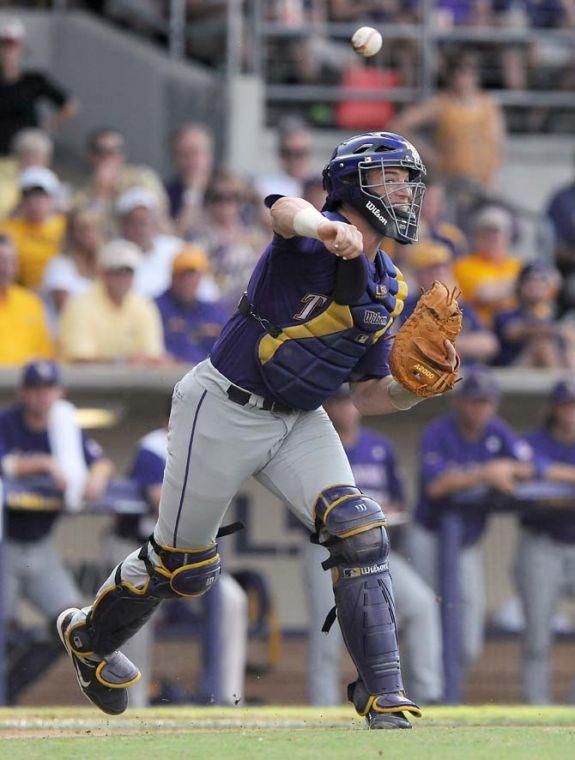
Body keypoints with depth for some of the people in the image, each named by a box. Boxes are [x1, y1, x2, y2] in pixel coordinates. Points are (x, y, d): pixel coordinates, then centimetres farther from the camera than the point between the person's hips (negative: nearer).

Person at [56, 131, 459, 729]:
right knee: (182, 564, 7)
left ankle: (384, 700, -13)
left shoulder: (388, 289, 7)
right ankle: (89, 638, 37)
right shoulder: (320, 240, -18)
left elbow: (369, 396, 13)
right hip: (225, 408, -7)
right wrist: (326, 228, -68)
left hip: (299, 421, 7)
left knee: (360, 532, -15)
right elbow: (284, 210, -45)